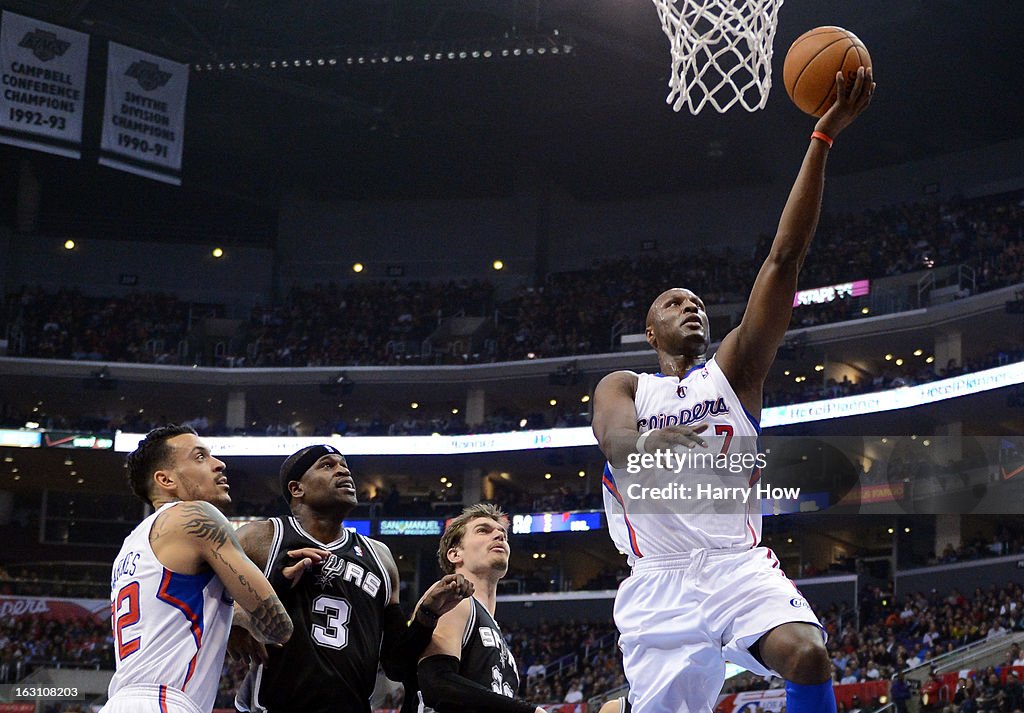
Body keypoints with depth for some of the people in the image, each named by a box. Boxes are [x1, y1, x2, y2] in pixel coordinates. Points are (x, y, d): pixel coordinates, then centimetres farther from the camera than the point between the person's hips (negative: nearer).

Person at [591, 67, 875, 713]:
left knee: (809, 657, -27)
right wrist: (651, 443, -38)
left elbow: (786, 258, 5)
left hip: (740, 565, 0)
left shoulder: (735, 369, 14)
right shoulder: (621, 388, 14)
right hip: (659, 580, 0)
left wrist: (824, 139, -3)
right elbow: (616, 441, -12)